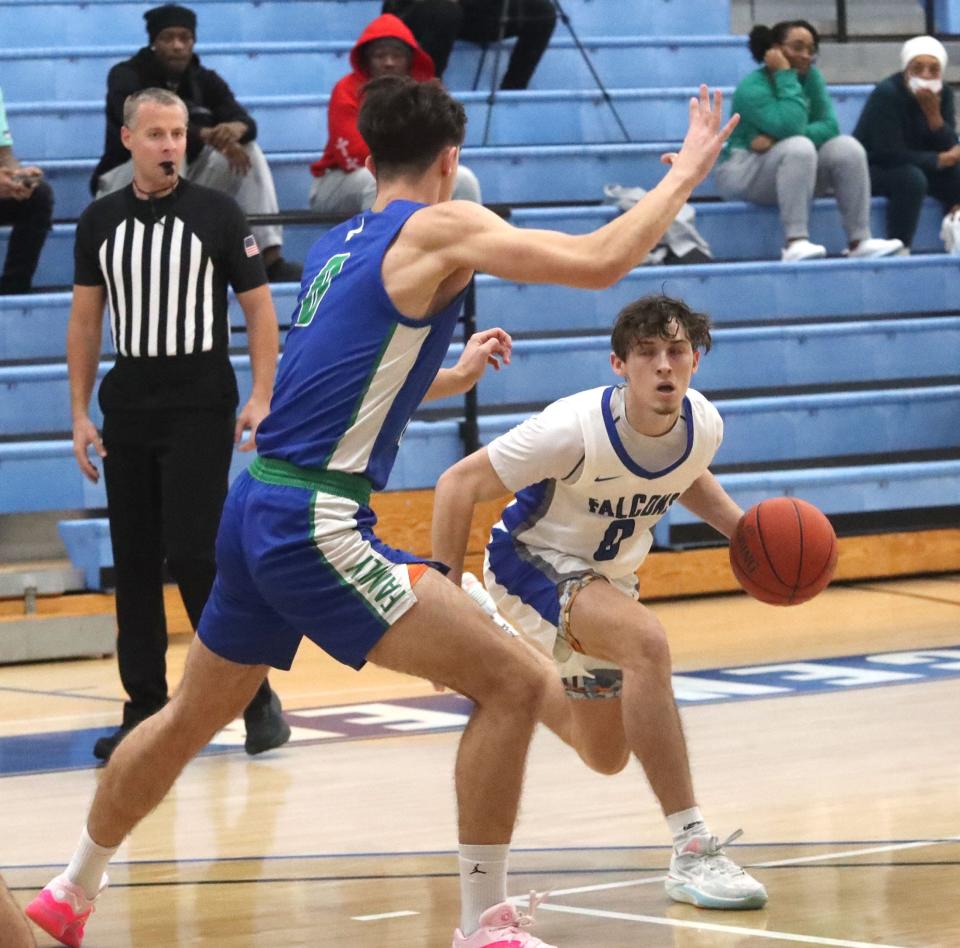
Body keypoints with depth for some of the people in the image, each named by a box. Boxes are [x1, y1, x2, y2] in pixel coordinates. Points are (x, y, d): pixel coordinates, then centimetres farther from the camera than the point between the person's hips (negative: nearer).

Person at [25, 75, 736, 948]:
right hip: (317, 527, -9)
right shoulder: (440, 229, -7)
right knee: (514, 682, -7)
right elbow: (599, 261, -15)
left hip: (256, 514, 9)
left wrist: (453, 377, 45)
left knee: (191, 716, 27)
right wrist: (685, 173, -1)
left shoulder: (334, 247, 16)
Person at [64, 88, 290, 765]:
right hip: (128, 407, 4)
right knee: (134, 562, 4)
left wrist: (262, 399, -11)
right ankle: (145, 709, 11)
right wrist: (80, 414, 7)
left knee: (194, 553, -12)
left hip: (200, 408, -4)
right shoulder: (100, 222, 8)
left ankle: (255, 694, -1)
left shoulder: (217, 213, -2)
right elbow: (86, 322, 12)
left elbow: (259, 307, -1)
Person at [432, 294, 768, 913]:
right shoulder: (575, 429, -32)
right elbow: (458, 484, -25)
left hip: (608, 579, 7)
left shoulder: (704, 426, -14)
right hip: (534, 564, -7)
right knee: (646, 640, -37)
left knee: (606, 757, 21)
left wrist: (743, 527, -5)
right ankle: (692, 850, -35)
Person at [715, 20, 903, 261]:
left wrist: (778, 139, -23)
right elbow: (791, 127, -31)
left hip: (793, 172, 7)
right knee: (799, 147, -34)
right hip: (744, 175, -7)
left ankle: (859, 240, -20)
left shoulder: (811, 77, 1)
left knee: (847, 147, -15)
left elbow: (829, 126, -10)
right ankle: (795, 242, -41)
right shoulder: (753, 88, -19)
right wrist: (786, 77, -25)